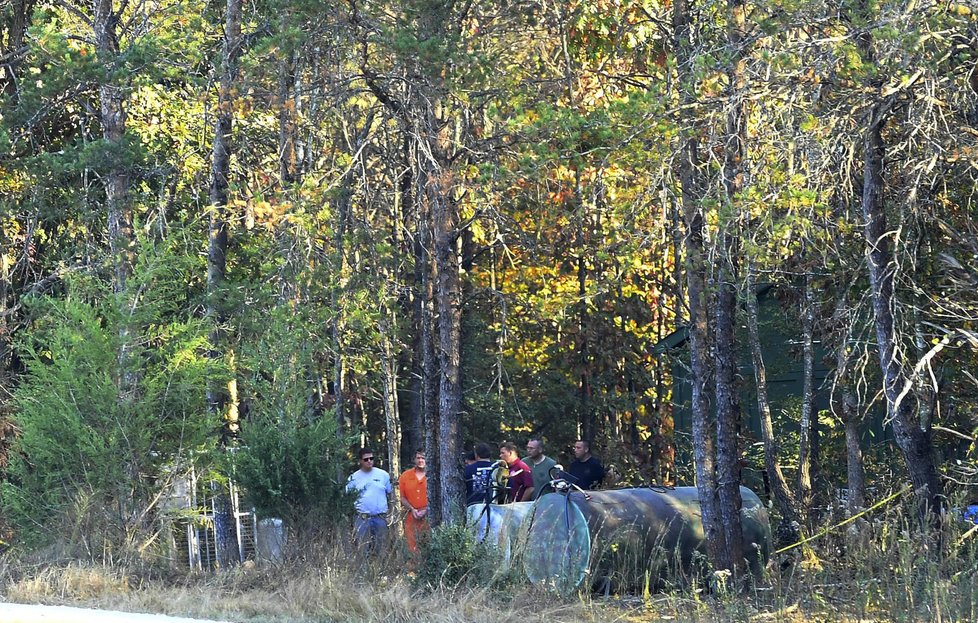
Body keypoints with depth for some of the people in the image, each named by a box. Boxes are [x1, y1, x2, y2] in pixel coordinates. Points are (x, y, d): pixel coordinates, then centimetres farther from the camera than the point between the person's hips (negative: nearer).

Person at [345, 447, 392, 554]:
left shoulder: (383, 475, 7)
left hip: (380, 517, 1)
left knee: (380, 548, 5)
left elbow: (390, 493, 11)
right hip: (362, 518, -1)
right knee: (362, 548, -4)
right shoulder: (354, 477, 5)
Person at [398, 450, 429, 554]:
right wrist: (412, 509, -4)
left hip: (427, 516, -2)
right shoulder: (405, 476, 9)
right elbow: (402, 497, 9)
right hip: (411, 516, 2)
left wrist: (426, 510, -9)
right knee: (412, 546, -2)